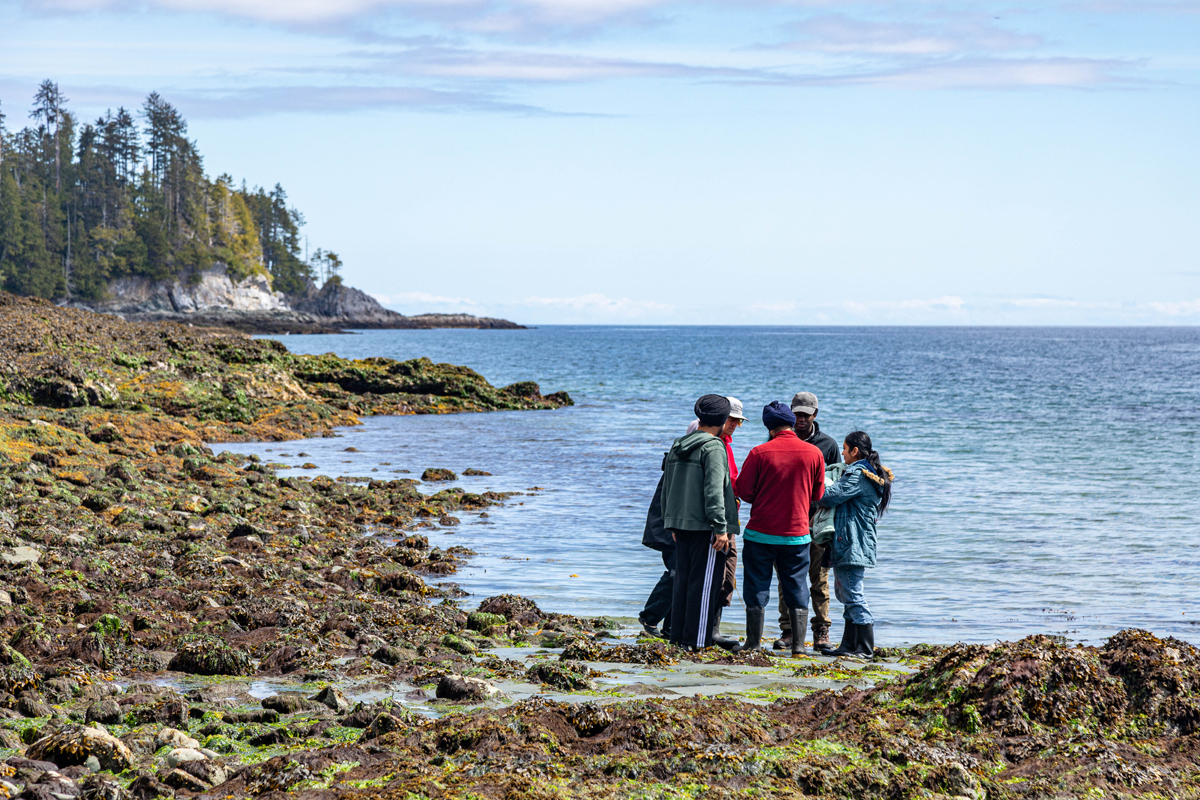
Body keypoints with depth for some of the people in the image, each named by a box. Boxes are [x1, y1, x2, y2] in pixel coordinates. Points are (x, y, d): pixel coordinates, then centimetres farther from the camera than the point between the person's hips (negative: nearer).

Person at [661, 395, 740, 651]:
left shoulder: (678, 446, 14)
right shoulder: (713, 448, -11)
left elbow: (667, 488, 20)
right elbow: (713, 490, -18)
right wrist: (721, 528, -16)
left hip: (680, 523, 8)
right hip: (704, 525, -8)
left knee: (682, 581, 12)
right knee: (704, 584, -4)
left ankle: (677, 637, 14)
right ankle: (697, 641, -3)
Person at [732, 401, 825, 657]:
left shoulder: (760, 453, -11)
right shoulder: (814, 453, -2)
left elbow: (744, 491, -7)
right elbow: (818, 495, 7)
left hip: (761, 532, -2)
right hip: (797, 534, 2)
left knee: (757, 587, 7)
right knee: (797, 589, 11)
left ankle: (754, 642, 8)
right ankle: (799, 643, 8)